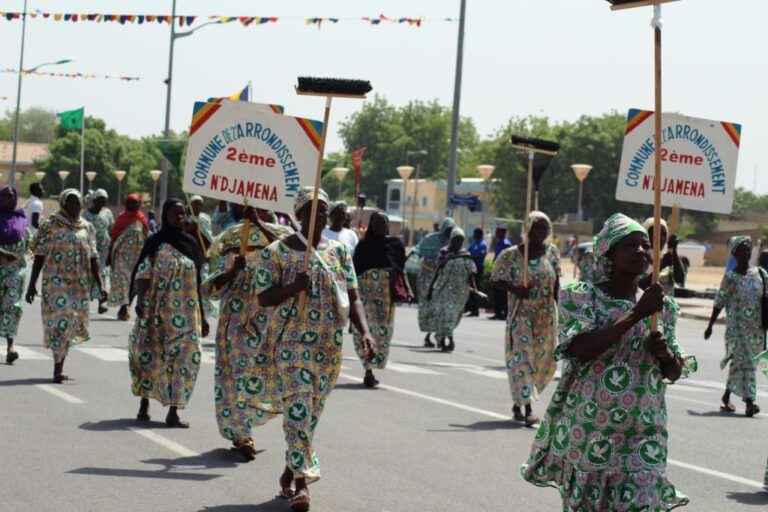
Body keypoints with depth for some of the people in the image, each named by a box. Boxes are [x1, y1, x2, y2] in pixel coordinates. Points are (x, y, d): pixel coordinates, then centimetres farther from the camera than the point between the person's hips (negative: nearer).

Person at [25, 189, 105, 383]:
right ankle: (58, 368, -8)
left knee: (71, 325, 7)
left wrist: (100, 285, 3)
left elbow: (93, 259, 10)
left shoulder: (87, 228, 10)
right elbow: (39, 256, -1)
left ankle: (59, 368, 18)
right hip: (56, 282, -4)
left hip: (80, 285, 4)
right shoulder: (50, 226, -1)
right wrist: (32, 284, -4)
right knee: (61, 321, -12)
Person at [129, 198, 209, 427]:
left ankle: (173, 411, -2)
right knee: (151, 355, 3)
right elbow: (142, 275, -9)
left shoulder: (191, 244, 12)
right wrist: (140, 300, -28)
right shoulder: (155, 244, 0)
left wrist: (202, 316, 15)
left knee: (183, 357, -4)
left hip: (186, 315, 3)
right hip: (157, 313, -3)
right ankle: (144, 406, 18)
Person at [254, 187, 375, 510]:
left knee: (313, 412, 12)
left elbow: (353, 296, 9)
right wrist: (292, 288, -23)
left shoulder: (339, 251, 10)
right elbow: (263, 297, -4)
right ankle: (300, 482, -16)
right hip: (292, 342, -5)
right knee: (298, 408, -15)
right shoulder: (277, 251, -3)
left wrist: (365, 332, -5)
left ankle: (291, 471, 27)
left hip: (330, 346, 5)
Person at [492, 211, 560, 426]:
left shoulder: (552, 252, 4)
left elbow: (556, 283, 9)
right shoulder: (511, 255, -6)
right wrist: (514, 289, -17)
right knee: (522, 356, -10)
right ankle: (525, 406, -9)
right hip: (521, 314, -4)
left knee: (543, 359, 7)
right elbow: (497, 279, 0)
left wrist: (557, 309, 5)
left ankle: (520, 400, 24)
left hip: (546, 315, 4)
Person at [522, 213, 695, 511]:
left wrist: (666, 355, -9)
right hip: (587, 433, -3)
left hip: (643, 438, 3)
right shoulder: (582, 297, -5)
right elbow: (580, 350, -22)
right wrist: (637, 314, -21)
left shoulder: (662, 307, 9)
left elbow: (675, 373, 15)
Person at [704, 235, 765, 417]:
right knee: (744, 362, -13)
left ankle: (726, 398, 25)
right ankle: (749, 401, -16)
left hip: (756, 327, 4)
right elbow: (719, 302, -1)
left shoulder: (760, 274, 6)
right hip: (736, 327, -4)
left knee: (739, 363, 11)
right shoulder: (730, 277, -4)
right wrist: (710, 325, 1)